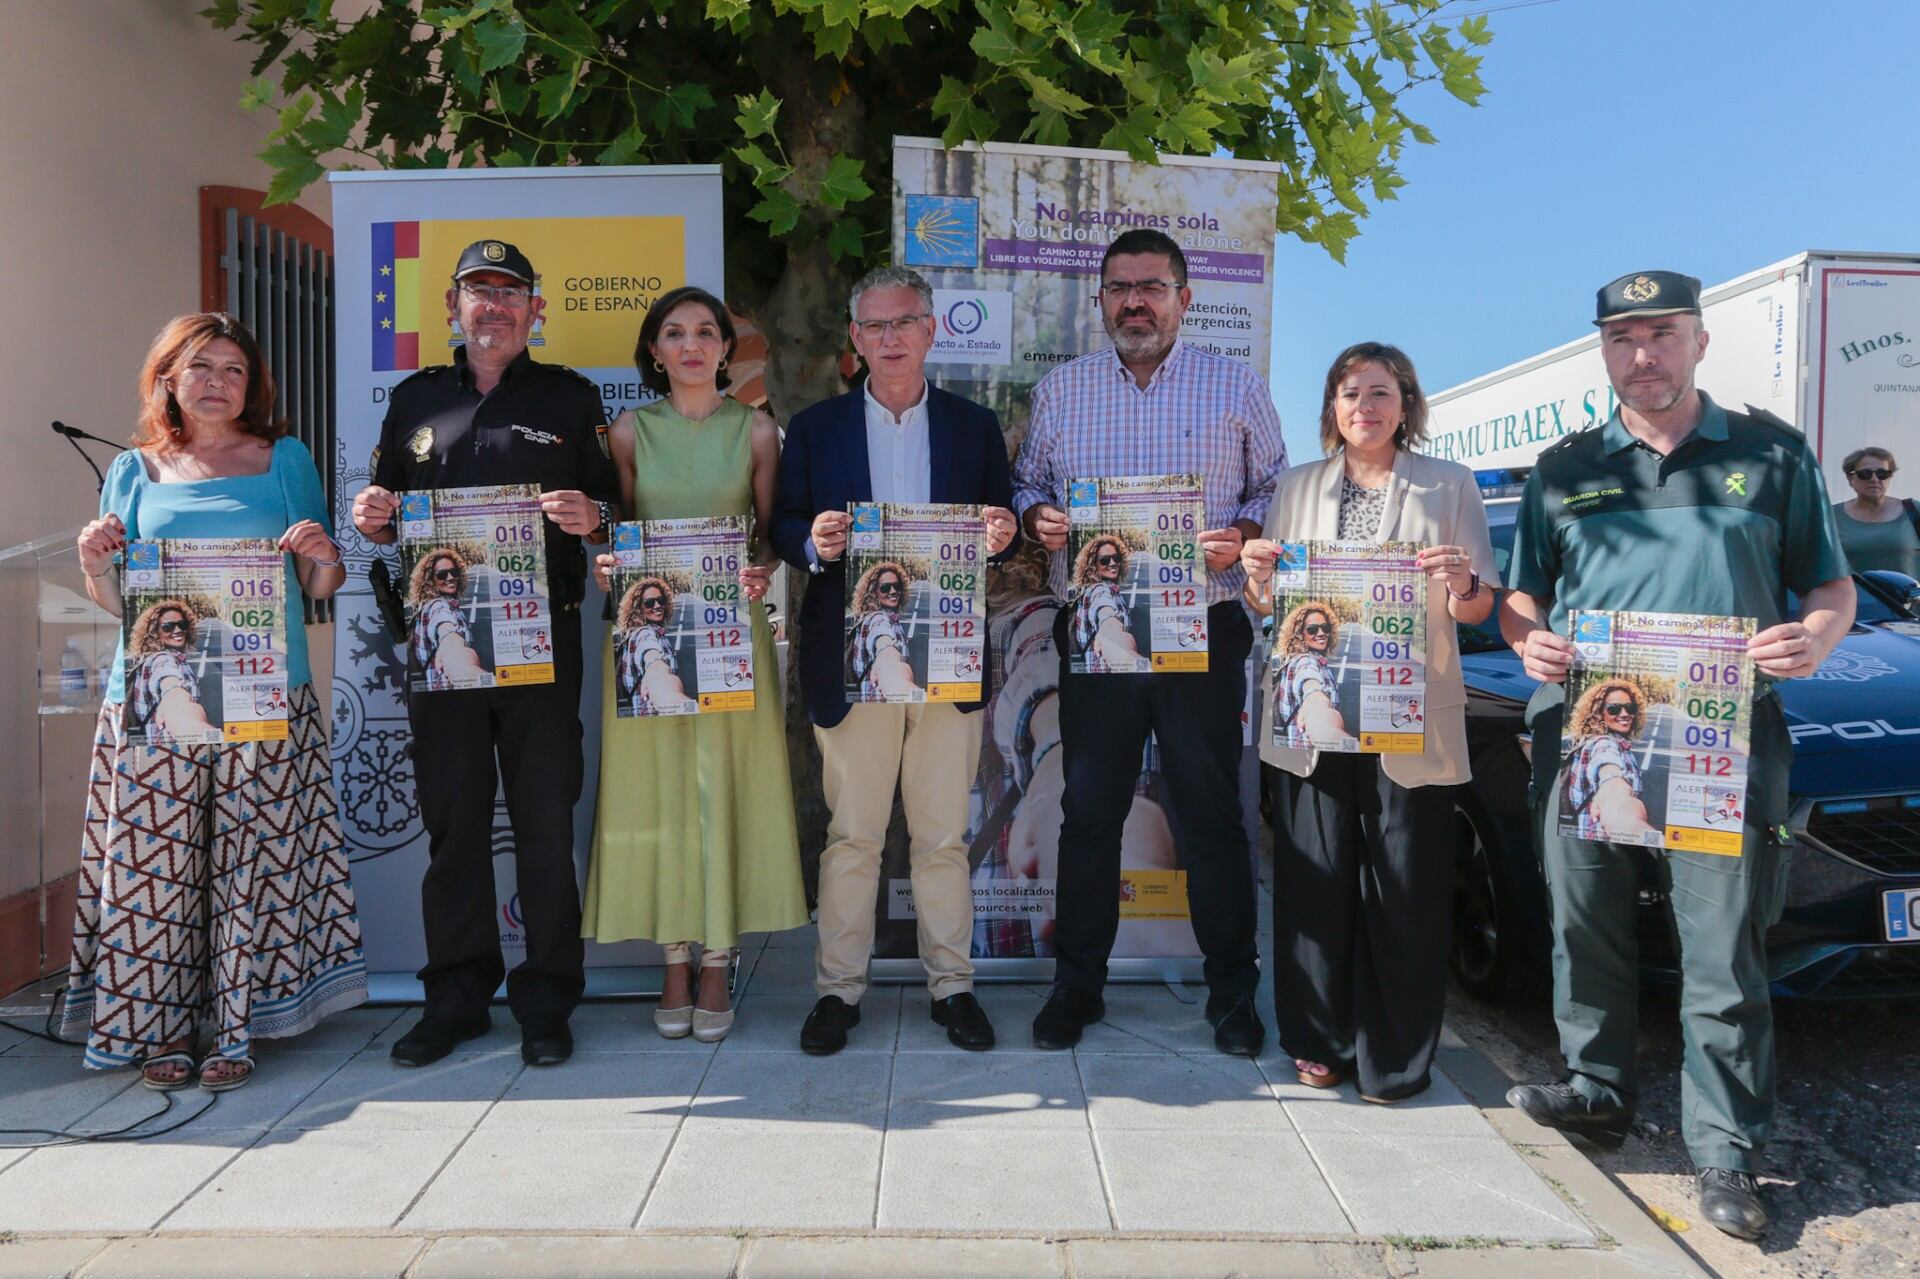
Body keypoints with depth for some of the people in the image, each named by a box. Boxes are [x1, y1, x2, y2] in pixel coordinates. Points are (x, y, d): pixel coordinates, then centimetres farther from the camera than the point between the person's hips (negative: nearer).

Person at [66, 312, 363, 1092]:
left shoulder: (285, 460, 11)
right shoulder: (136, 471, 13)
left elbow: (318, 588, 9)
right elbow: (115, 601, 14)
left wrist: (323, 557, -12)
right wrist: (94, 564, -6)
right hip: (154, 699, 1)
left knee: (253, 860, -1)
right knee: (155, 861, 1)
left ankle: (237, 1028, 9)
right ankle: (160, 1029, 13)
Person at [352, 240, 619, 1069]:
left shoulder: (570, 398, 10)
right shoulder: (415, 400, 16)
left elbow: (613, 508, 8)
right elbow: (389, 522, 18)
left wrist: (592, 517, -14)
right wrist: (371, 519, -4)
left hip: (540, 635, -2)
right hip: (439, 635, 2)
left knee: (545, 817, 0)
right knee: (451, 817, 7)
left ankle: (546, 1002, 11)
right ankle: (456, 996, 19)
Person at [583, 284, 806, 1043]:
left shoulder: (756, 431, 6)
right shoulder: (631, 430, 7)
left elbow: (773, 531, 7)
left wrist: (761, 571, -13)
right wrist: (616, 570, -11)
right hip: (650, 628, 1)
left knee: (723, 789, 0)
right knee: (659, 789, 3)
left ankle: (716, 969, 11)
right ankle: (676, 966, 15)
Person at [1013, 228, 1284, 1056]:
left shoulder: (1237, 388, 6)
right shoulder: (1060, 389, 12)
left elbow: (1277, 489, 9)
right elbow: (1025, 483, 16)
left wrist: (1242, 536, -11)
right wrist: (1037, 517, -6)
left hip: (1203, 632, -1)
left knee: (1212, 813, 4)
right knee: (1089, 810, 6)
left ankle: (1232, 994, 19)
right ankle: (1076, 985, 20)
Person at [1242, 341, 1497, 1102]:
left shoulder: (1450, 486, 8)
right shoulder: (1299, 488, 14)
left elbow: (1477, 610, 4)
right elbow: (1266, 605, 15)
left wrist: (1460, 582, -17)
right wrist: (1256, 575, -7)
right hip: (1311, 714, 2)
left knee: (1404, 887, 1)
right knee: (1316, 880, 3)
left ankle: (1396, 1058, 13)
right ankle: (1321, 1040, 17)